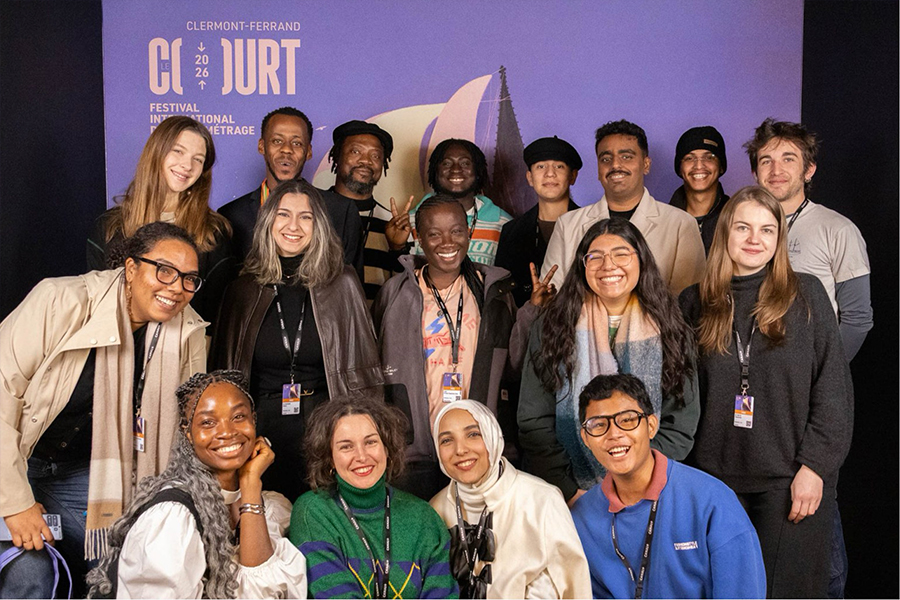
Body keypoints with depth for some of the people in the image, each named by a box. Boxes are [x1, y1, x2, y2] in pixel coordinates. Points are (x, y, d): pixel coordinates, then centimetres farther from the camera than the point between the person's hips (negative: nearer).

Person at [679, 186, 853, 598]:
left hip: (790, 482, -2)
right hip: (715, 477, 2)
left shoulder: (806, 295, 0)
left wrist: (814, 466, -8)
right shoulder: (695, 303, 5)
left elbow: (834, 388, -2)